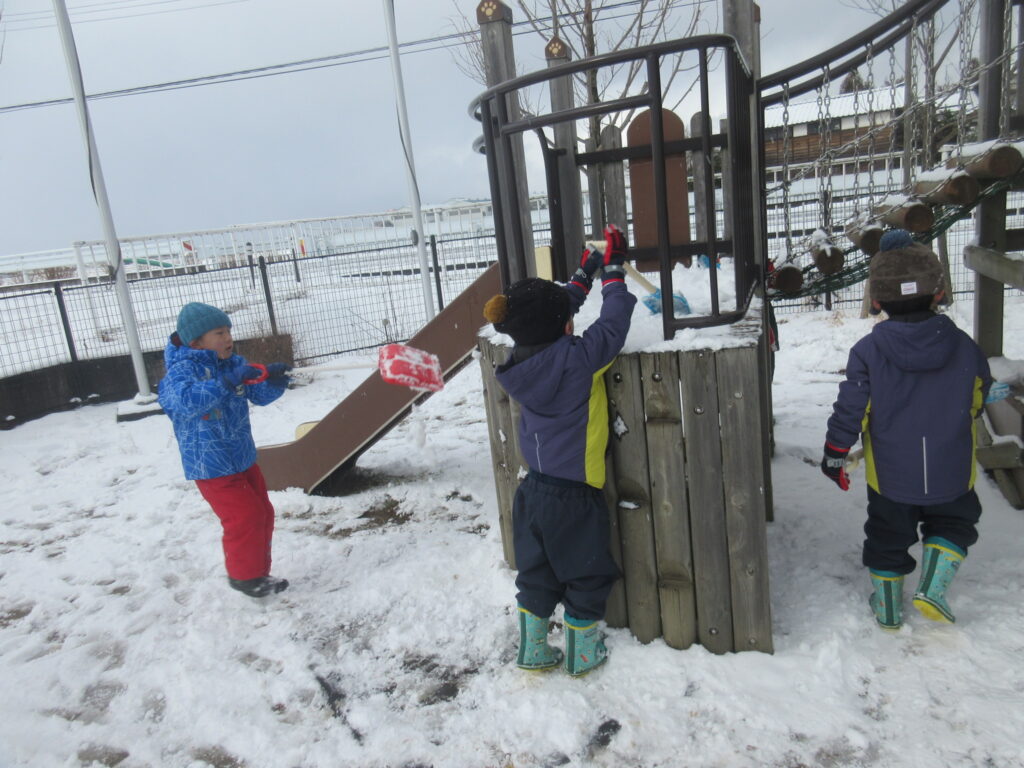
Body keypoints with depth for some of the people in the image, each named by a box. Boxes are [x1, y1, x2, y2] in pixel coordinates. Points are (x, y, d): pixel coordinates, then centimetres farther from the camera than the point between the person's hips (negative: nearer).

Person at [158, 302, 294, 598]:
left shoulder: (233, 364, 2)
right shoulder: (182, 370, -17)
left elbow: (260, 395, 5)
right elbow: (185, 402, -37)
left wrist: (273, 378, -16)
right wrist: (226, 381, -41)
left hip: (244, 457, 8)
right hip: (211, 466, -7)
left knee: (263, 513, 14)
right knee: (245, 518, -7)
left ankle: (258, 571, 32)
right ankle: (244, 576, 15)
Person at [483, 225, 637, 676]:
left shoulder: (521, 362, -3)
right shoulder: (578, 360, -23)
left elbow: (550, 319, 13)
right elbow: (613, 326, -12)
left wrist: (583, 277, 21)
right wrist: (613, 271, -1)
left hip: (534, 489, 6)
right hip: (575, 494, -6)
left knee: (536, 572, 21)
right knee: (586, 575, 15)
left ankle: (532, 650, 34)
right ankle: (582, 653, 32)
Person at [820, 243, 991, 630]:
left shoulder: (867, 351, -14)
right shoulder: (964, 347, -6)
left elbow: (850, 408, -13)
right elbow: (981, 398, 10)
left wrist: (835, 454, -2)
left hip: (890, 475, -1)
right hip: (951, 474, 1)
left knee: (888, 538, 17)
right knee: (952, 525, 25)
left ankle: (888, 607, 28)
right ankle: (931, 588, 10)